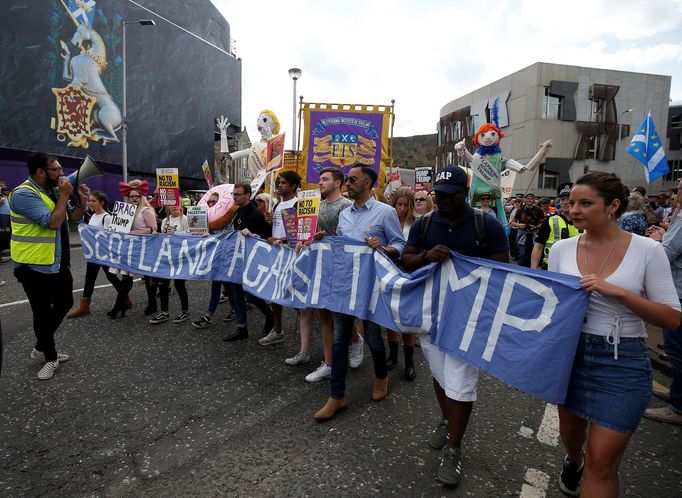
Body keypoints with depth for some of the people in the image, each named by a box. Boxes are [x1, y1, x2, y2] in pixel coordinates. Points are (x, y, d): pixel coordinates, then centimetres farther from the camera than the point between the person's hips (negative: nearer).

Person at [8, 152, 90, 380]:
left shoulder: (52, 191, 6)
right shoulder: (24, 194, -19)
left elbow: (73, 217, 15)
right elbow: (53, 223, -27)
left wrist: (82, 201, -5)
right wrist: (65, 195, -20)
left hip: (58, 263, 9)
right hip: (35, 267, -8)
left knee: (64, 304, 19)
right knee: (43, 313, 5)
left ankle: (41, 348, 36)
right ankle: (50, 357, 22)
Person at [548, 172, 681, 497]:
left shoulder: (647, 251, -11)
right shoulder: (561, 249, -3)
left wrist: (617, 291, -24)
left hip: (623, 361, -3)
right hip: (571, 353, 4)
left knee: (602, 461, -2)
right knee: (570, 432, 25)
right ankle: (573, 461, 59)